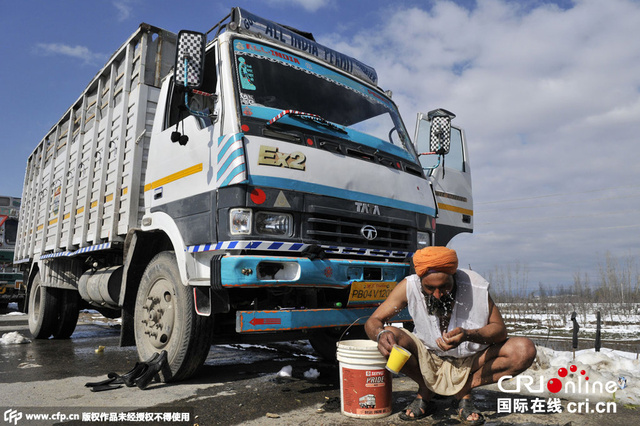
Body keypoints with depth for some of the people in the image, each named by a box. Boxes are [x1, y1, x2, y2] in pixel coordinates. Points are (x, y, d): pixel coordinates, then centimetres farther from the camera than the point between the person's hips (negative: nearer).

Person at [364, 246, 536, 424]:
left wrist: (468, 335, -37)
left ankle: (464, 390, -6)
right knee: (390, 338, -29)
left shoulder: (475, 286, -23)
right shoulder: (409, 286, -21)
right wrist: (381, 334, -42)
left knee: (525, 350, -23)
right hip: (427, 361, 0)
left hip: (472, 362, 1)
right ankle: (425, 392, -4)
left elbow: (500, 329, -15)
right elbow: (373, 321, -16)